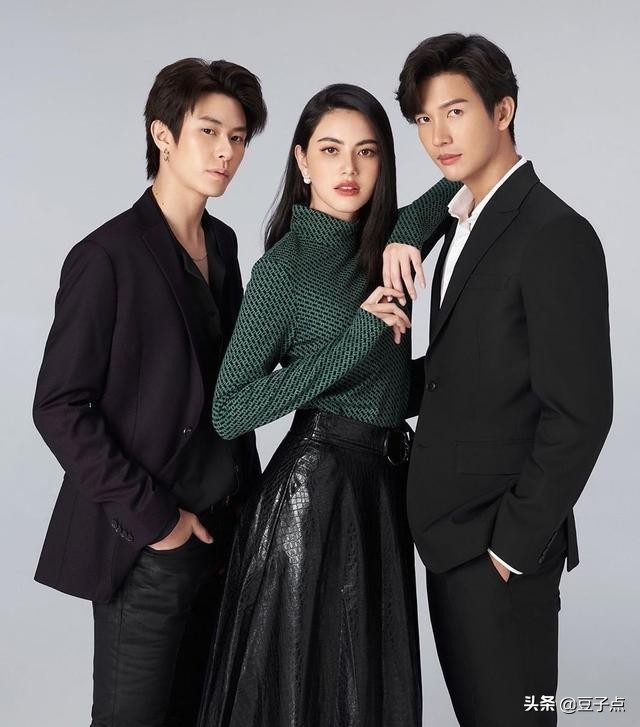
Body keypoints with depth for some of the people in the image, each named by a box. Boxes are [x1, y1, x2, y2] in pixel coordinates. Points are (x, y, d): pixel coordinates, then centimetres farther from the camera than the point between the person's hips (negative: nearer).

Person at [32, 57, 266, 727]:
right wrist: (151, 515, -14)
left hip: (220, 527, 7)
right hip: (146, 546, -6)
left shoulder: (221, 243, 8)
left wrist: (246, 491, 4)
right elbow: (59, 407, -14)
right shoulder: (109, 257, -13)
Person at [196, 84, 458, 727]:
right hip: (314, 491, -6)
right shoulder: (284, 264, -12)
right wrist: (353, 343, -21)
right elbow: (228, 413, -17)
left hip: (383, 487, 7)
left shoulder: (379, 246, 6)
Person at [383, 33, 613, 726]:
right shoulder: (462, 222, 11)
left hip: (503, 543, -8)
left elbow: (579, 414, -19)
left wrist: (513, 544, -16)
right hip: (451, 532, 8)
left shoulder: (556, 235, -16)